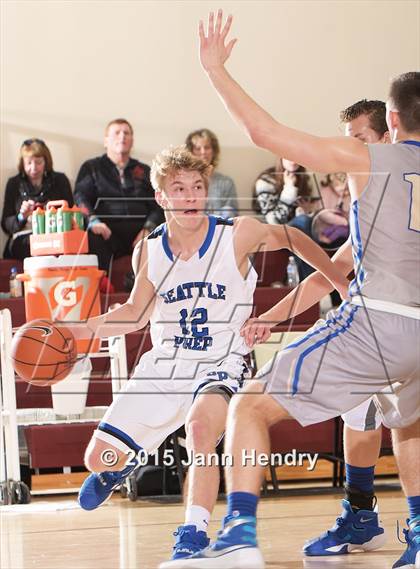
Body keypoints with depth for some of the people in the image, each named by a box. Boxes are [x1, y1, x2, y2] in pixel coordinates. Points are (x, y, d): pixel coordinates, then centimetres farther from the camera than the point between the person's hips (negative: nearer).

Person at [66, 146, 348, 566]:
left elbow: (295, 240, 5)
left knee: (199, 426, -38)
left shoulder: (239, 234, -12)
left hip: (221, 363, -4)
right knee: (99, 458, 4)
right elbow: (137, 313, 9)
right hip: (164, 363, 4)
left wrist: (344, 286, 7)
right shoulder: (148, 251, -3)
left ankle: (193, 533, -28)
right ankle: (124, 465, 44)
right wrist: (82, 330, -5)